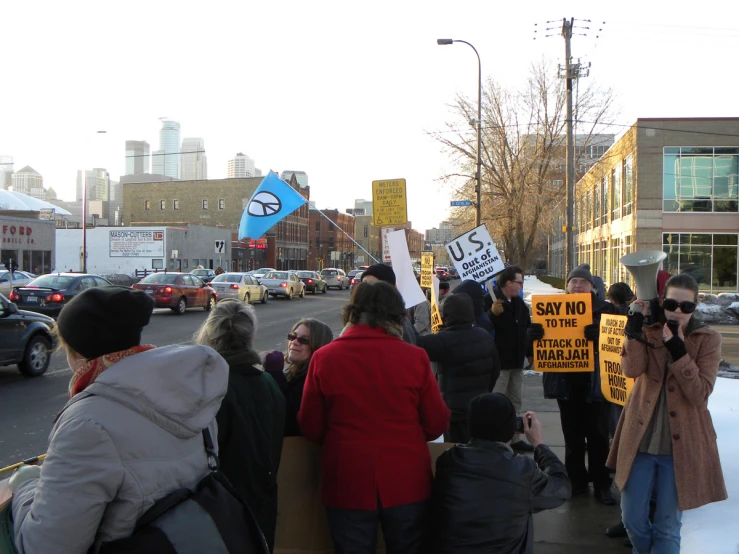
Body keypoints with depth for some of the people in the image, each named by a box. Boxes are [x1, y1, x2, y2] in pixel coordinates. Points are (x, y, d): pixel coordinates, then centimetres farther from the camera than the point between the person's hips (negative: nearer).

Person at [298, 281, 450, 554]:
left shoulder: (323, 358, -10)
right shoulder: (415, 357, -11)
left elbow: (310, 428, -3)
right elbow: (437, 423, -5)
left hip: (347, 482, 0)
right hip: (407, 482, 0)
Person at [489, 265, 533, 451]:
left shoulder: (519, 303, 12)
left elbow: (527, 329, 20)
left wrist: (530, 352, 17)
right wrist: (492, 313, -38)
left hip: (517, 361, 8)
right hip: (498, 361, -8)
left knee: (516, 401, 15)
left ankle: (515, 438, 25)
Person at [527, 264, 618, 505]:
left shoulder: (605, 309, 0)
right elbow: (544, 341, 6)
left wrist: (598, 334, -34)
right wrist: (533, 334, -18)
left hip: (594, 381, -3)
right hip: (566, 382, 3)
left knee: (597, 435, 4)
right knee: (572, 435, 12)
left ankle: (601, 484, 16)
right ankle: (576, 480, 25)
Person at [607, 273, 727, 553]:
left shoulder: (708, 339, -3)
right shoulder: (649, 331, 3)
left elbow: (700, 394, -14)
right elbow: (631, 369, -17)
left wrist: (678, 350, -22)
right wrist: (635, 326, -23)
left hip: (681, 444, -2)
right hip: (641, 439, 2)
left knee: (668, 526, 7)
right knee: (632, 519, 10)